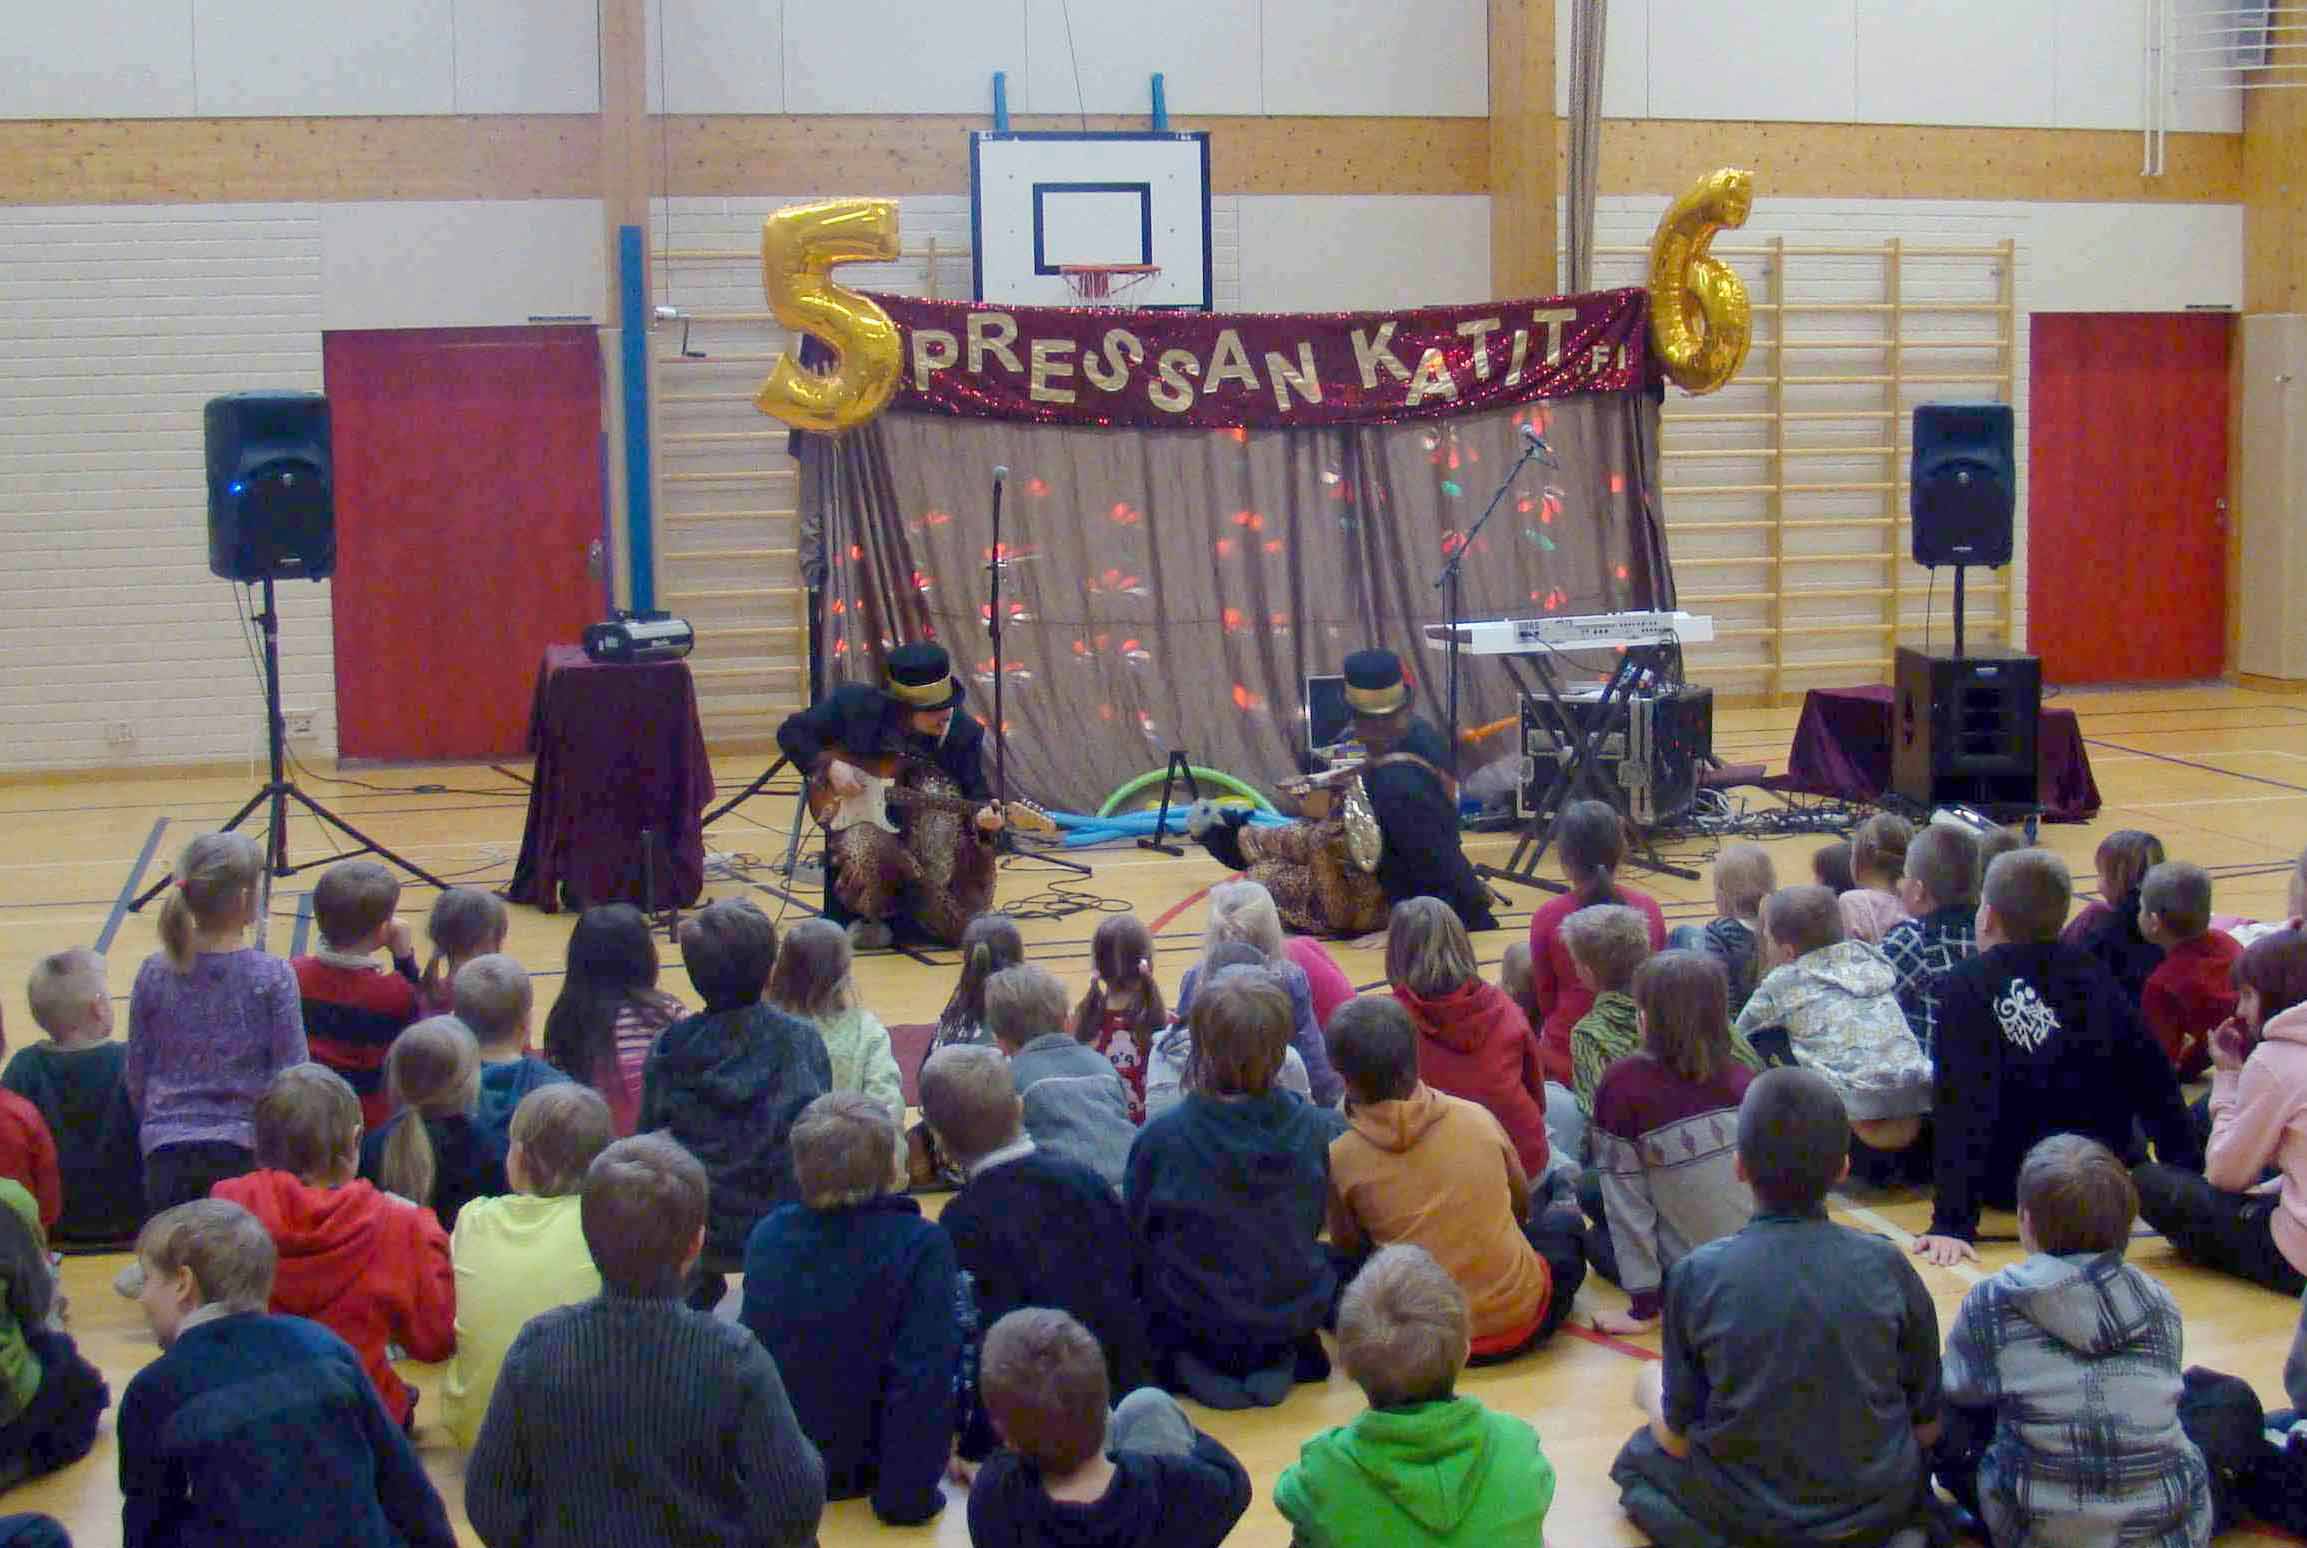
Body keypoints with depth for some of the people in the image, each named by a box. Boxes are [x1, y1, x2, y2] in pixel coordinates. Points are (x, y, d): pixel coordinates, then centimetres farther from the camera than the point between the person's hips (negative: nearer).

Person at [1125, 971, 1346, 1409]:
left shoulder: (1161, 1138, -22)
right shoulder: (1315, 1129, -14)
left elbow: (1135, 1231, -6)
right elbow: (1312, 1226, 3)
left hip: (1196, 1322, -2)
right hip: (1291, 1318, 2)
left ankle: (1192, 1367, 3)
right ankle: (1282, 1360, 11)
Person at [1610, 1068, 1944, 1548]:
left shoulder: (1699, 1274, -16)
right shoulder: (1887, 1265, -12)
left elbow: (1679, 1438, -6)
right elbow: (1928, 1425, -1)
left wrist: (1651, 1389, 16)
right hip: (1881, 1509, 2)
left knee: (1638, 1458, 27)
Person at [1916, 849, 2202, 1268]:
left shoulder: (1968, 986, -14)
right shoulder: (2089, 973, -1)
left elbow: (1961, 1102, -24)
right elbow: (2153, 1079, 1)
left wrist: (1952, 1223, -29)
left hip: (2014, 1182, -3)